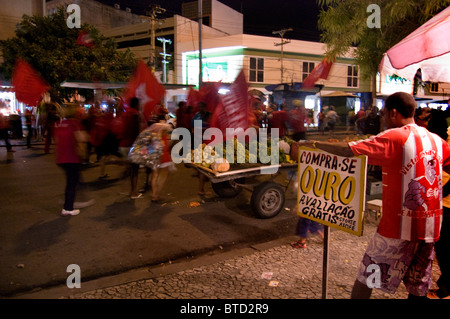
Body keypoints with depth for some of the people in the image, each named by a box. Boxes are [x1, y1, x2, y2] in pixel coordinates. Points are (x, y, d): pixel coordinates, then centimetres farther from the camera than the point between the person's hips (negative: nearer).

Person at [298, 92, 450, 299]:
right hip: (429, 228, 7)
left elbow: (348, 150, -21)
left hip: (398, 227, -6)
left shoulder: (394, 137, -13)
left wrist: (315, 144, -10)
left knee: (365, 279, 9)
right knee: (418, 289, 17)